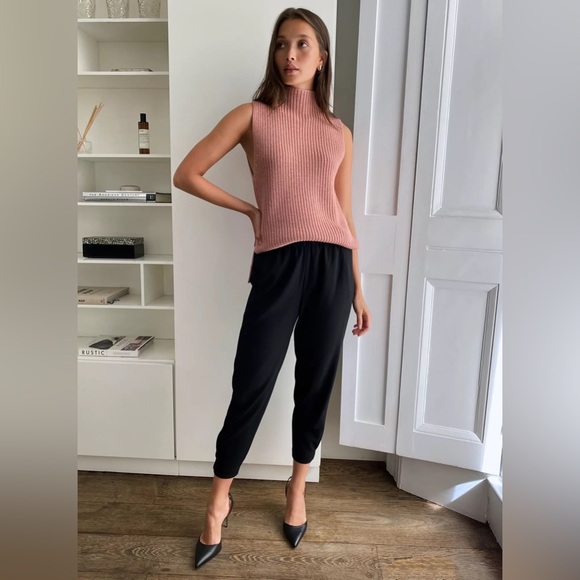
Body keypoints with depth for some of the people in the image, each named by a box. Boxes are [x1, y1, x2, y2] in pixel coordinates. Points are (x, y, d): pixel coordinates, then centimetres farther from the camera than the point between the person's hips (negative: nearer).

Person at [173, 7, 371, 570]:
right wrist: (249, 209, 4)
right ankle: (218, 501, 25)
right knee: (250, 388, 2)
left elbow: (344, 214, 14)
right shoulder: (252, 116, 6)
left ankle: (297, 487, 35)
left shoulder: (339, 133, 13)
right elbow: (186, 174, 4)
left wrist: (358, 288, 13)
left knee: (315, 385, 12)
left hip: (332, 266, 3)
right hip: (277, 266, -2)